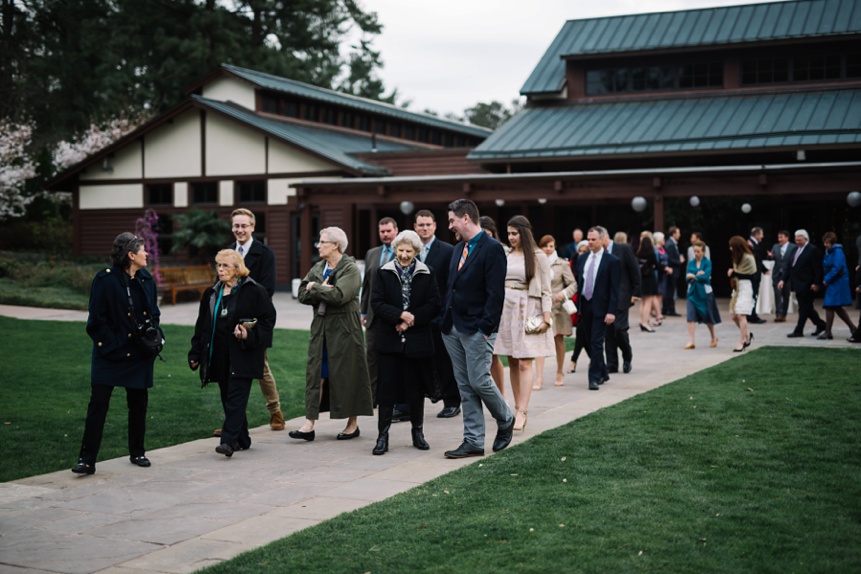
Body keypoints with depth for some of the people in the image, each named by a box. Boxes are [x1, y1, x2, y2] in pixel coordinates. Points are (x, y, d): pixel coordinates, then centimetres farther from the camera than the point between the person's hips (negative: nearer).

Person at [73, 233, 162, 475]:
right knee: (98, 404, -6)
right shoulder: (105, 279, -10)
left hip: (139, 354, 5)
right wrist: (111, 346, -14)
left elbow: (154, 313, 16)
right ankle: (87, 459, -2)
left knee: (138, 404, 12)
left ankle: (137, 452, 26)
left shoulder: (146, 279, 6)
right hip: (110, 354, -5)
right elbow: (96, 320, -9)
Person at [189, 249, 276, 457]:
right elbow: (201, 325, 16)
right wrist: (196, 354, 12)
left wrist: (249, 336, -18)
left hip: (242, 355, -6)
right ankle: (242, 440, 21)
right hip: (219, 357, 6)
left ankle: (229, 441, -15)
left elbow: (268, 320, -4)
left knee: (236, 399, -10)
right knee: (228, 399, 9)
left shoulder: (255, 291, -4)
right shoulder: (211, 294, 13)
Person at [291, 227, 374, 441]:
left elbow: (339, 296, -22)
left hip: (344, 328, -6)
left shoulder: (350, 268, -8)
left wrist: (314, 288, -10)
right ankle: (309, 424, -1)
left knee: (346, 375, 1)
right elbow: (302, 295, 4)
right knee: (316, 373, 1)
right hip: (320, 326, 6)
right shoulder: (318, 268, 12)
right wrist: (324, 291, -12)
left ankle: (353, 423, 13)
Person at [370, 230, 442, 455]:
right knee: (387, 387, -1)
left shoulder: (425, 275, 3)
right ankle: (383, 436, 4)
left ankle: (418, 432, 23)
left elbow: (434, 305, -2)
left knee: (415, 388, 9)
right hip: (389, 339, 0)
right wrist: (400, 315, -17)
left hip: (417, 340, 1)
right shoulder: (385, 273, 3)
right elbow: (376, 302, -4)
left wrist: (412, 319, -13)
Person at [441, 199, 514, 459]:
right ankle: (473, 441, 13)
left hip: (477, 329, -8)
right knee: (465, 386, 8)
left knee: (479, 381, -7)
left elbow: (495, 293, -16)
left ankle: (506, 421, 20)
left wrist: (486, 327, -19)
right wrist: (445, 320, 11)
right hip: (453, 328, 8)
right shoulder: (459, 248, 15)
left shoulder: (492, 249, -11)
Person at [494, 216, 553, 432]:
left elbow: (545, 290, -3)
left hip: (527, 310, -4)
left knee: (524, 363, -8)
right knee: (512, 362, 6)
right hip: (506, 309, 4)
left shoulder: (538, 257, -1)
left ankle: (522, 413, -9)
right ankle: (517, 408, 12)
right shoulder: (505, 254, 10)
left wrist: (546, 317, -10)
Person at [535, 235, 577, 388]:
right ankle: (538, 379, -12)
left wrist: (564, 293, -16)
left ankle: (559, 373, 28)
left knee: (558, 340, 11)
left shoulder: (562, 264, 2)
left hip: (558, 307, 1)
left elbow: (573, 284, 2)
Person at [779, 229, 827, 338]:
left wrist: (816, 283, -17)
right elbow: (790, 266, 16)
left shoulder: (812, 250, -10)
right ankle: (820, 325, 26)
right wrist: (784, 280, 9)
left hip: (807, 286, -8)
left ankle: (798, 331, 2)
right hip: (798, 284, 8)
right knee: (807, 308, 13)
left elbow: (818, 268, -13)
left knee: (804, 308, -2)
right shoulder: (796, 249, 13)